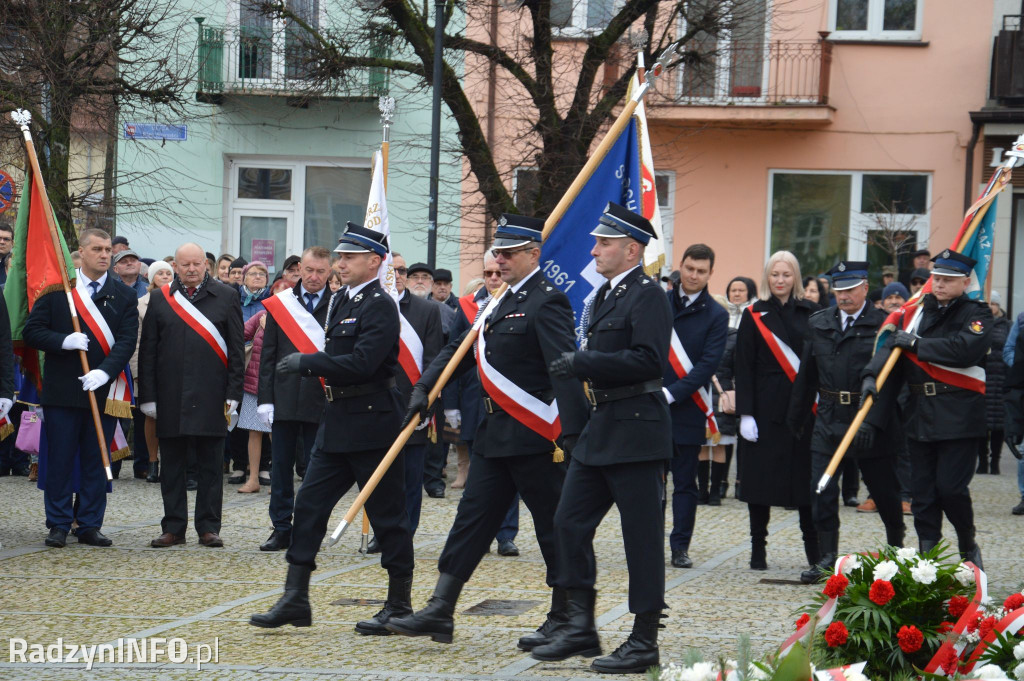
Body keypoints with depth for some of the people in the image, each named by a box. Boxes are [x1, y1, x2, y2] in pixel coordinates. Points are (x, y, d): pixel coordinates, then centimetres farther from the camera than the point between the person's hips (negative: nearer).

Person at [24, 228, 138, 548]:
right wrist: (63, 341, -16)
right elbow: (32, 332, 2)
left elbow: (126, 341, -3)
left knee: (96, 461, 5)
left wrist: (105, 372, -18)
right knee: (60, 459, 1)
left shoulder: (124, 295, 6)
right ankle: (58, 525, 8)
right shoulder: (56, 289, 4)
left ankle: (90, 525, 12)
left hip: (103, 389, 1)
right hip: (61, 390, -1)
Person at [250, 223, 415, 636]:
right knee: (309, 504, 5)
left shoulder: (380, 306, -14)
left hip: (372, 423, -9)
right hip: (337, 423, 9)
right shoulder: (344, 301, 14)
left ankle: (399, 605, 9)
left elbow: (361, 364, -23)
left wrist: (306, 362, -20)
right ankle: (295, 599, 8)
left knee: (387, 515, 0)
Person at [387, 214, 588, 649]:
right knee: (472, 518, 7)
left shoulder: (547, 302, -13)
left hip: (535, 438, -9)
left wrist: (572, 433, -29)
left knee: (554, 527, 1)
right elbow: (460, 349, 20)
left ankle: (564, 621, 9)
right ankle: (440, 613, 8)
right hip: (495, 435, 9)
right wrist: (423, 388, 7)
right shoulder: (502, 302, 16)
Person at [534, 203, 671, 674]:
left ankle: (644, 641, 4)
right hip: (600, 430, 10)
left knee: (642, 537, -2)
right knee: (570, 523, 7)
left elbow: (649, 361, -23)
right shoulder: (605, 295, 17)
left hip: (636, 433, -10)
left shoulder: (648, 296, -12)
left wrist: (583, 363, -23)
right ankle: (581, 628, 14)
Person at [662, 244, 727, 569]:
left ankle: (680, 547, 10)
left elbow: (708, 364, -7)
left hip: (688, 410, -1)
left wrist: (672, 393, -15)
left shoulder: (716, 316, 1)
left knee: (685, 483, 5)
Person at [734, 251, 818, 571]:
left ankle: (814, 551, 12)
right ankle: (758, 548, 9)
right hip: (766, 409, -1)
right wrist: (745, 413, -8)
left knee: (806, 477, 4)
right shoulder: (754, 316, 2)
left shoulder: (811, 313, 6)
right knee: (761, 477, 1)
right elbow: (744, 367, -1)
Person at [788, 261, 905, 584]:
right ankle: (827, 558, 5)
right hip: (828, 421, 3)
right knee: (821, 492, -3)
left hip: (872, 424, -3)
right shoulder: (818, 324, 8)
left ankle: (897, 548, 31)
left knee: (885, 490, 11)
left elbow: (888, 379, -12)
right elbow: (806, 376, 14)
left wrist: (872, 422, -22)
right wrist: (796, 420, 14)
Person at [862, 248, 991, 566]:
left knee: (951, 487, -7)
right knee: (922, 491, 5)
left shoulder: (976, 314, -3)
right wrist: (872, 375, -13)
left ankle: (969, 548, 15)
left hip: (959, 417, -5)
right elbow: (892, 345, 6)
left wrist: (916, 344, -14)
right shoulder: (919, 311, 13)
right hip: (920, 416, 5)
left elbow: (964, 349, -20)